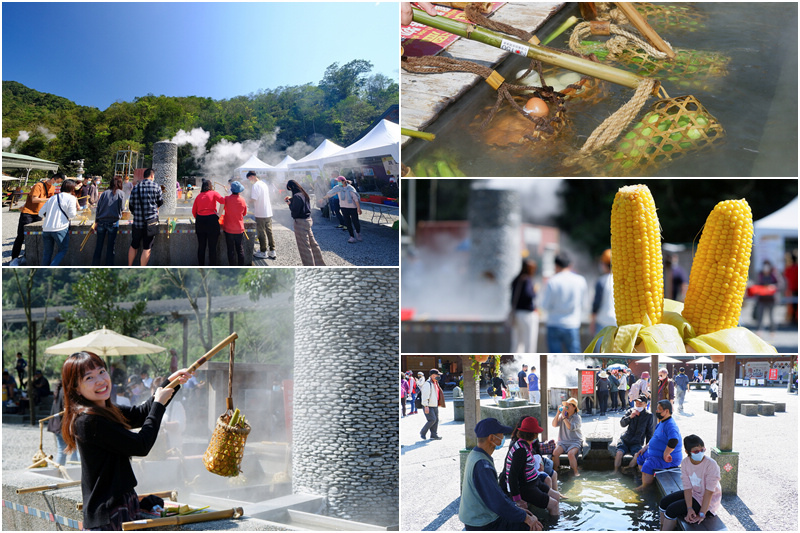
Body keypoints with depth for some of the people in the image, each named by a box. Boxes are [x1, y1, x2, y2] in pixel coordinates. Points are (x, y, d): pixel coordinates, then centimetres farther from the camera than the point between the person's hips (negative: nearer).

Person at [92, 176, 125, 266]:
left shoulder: (105, 193, 3)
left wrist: (96, 222, 8)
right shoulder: (120, 194, -2)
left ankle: (95, 266, 13)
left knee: (98, 246, 9)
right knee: (110, 246, 5)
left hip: (101, 222, 2)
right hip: (113, 222, -2)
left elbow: (98, 208, 4)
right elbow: (121, 208, 2)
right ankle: (109, 267, 7)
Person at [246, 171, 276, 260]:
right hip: (268, 212, 8)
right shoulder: (264, 184, 12)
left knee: (261, 233, 3)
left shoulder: (256, 186, -16)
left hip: (260, 214, -8)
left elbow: (253, 200, -22)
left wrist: (249, 202, -2)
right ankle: (272, 252, 14)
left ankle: (263, 252, 11)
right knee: (269, 232, 11)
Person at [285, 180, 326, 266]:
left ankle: (310, 267, 6)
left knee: (304, 246, 0)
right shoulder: (304, 194, 8)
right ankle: (319, 263, 26)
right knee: (312, 243, 17)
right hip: (308, 220, 9)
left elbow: (294, 211, -21)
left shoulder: (297, 196, -21)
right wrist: (291, 200, 13)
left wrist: (289, 204, -5)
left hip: (300, 222, -9)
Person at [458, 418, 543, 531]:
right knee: (535, 527, -7)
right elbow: (498, 502, -28)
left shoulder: (475, 456, 6)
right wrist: (525, 518, -18)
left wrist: (516, 507, 12)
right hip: (484, 525, -10)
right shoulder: (482, 465, -27)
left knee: (532, 518, 18)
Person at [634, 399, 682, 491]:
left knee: (648, 465, -29)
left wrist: (665, 455, -30)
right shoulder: (662, 423, 13)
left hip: (669, 459, -11)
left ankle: (645, 487, -16)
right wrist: (645, 448, 18)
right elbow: (655, 438, 26)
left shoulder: (670, 425, -23)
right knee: (640, 457, 17)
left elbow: (673, 441, -38)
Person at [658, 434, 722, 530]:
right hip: (693, 494, 7)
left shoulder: (711, 465, -26)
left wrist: (702, 514, -28)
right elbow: (687, 487, -12)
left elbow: (709, 492, -26)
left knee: (672, 509, -15)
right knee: (664, 502, 3)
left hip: (708, 501, -6)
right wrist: (689, 508, -26)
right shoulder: (685, 463, -9)